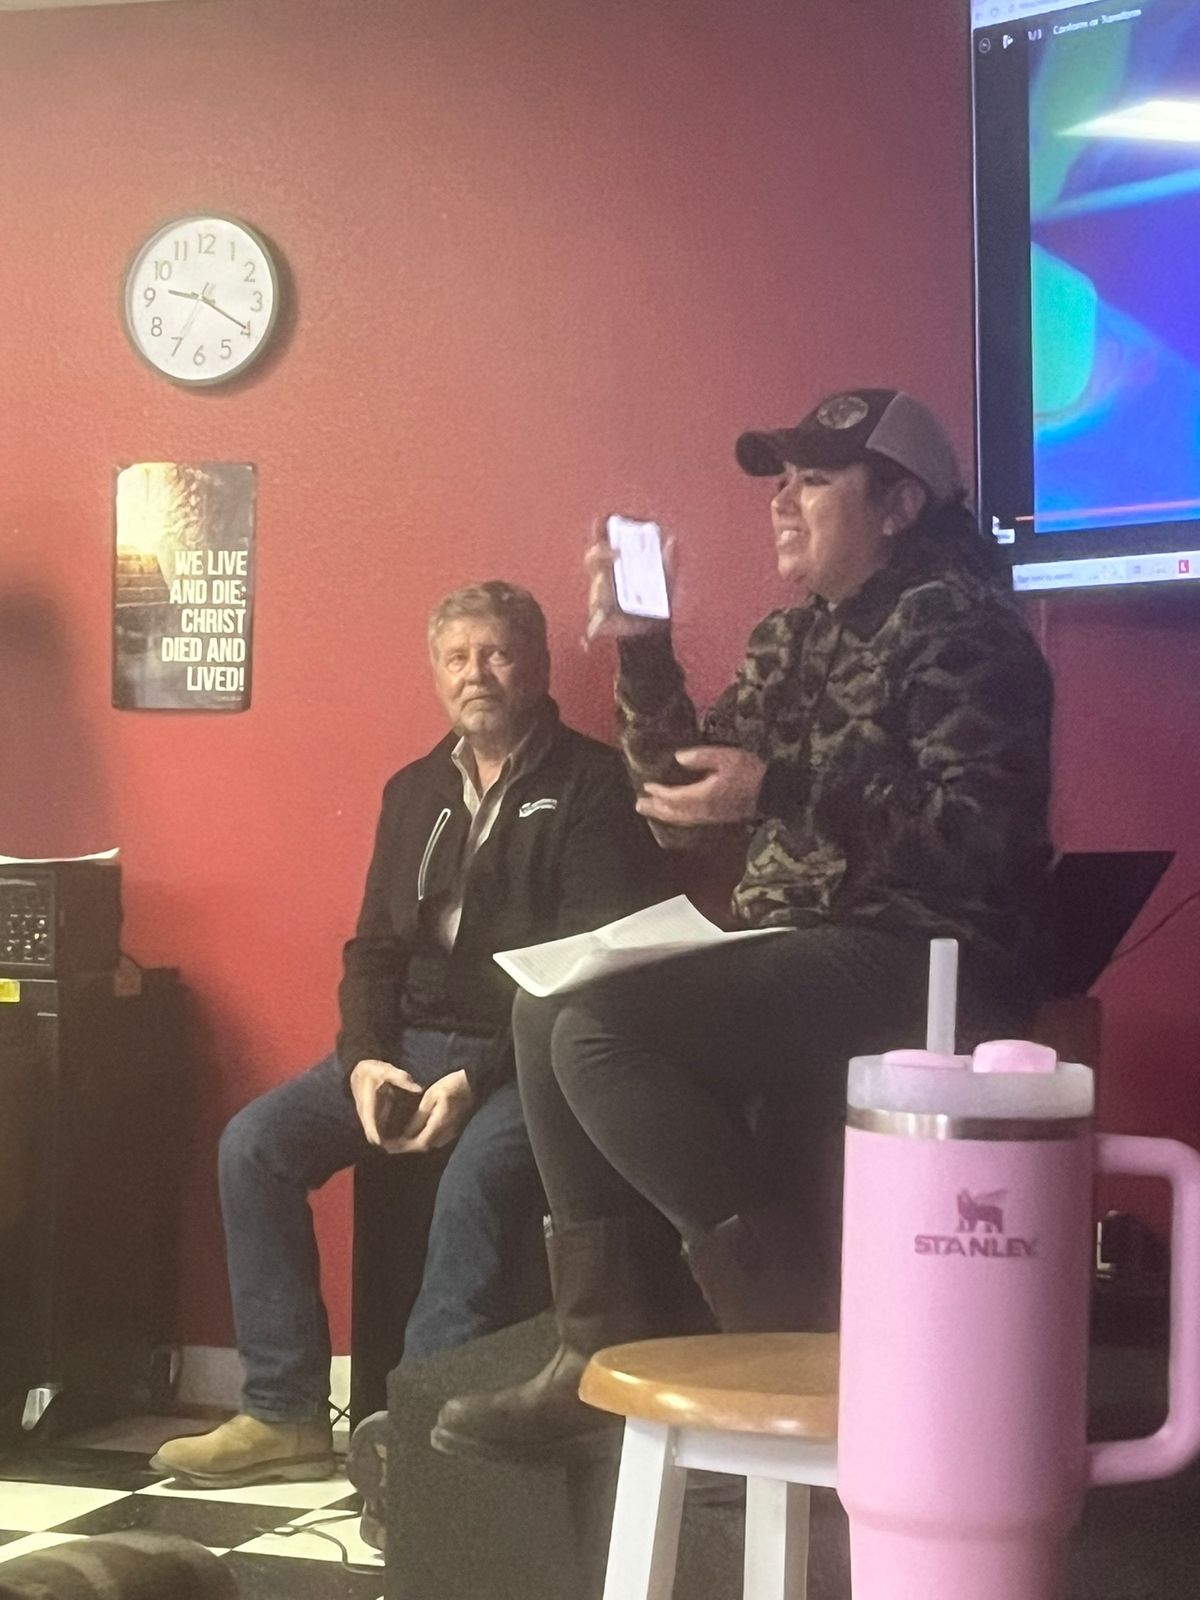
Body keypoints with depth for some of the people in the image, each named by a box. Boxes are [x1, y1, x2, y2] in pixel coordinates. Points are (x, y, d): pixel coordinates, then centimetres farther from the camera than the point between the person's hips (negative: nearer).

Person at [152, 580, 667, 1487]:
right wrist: (365, 1059, -5)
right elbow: (374, 948, 16)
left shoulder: (592, 787, -5)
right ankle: (286, 1414, -6)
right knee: (256, 1143, -11)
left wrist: (477, 1081, -22)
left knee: (478, 1175, -35)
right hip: (414, 1044, 7)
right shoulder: (415, 792, 17)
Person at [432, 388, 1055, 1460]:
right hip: (798, 951, 9)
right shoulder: (794, 641, 17)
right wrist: (642, 655, 4)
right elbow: (686, 815, 15)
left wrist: (781, 790, -23)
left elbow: (978, 833, -20)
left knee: (599, 1028, -23)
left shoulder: (957, 627, -7)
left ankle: (794, 1318, -14)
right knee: (547, 1009, -4)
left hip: (919, 961, -9)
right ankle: (604, 1347, -5)